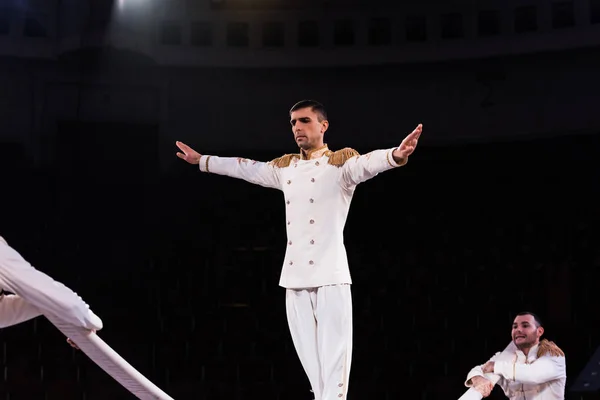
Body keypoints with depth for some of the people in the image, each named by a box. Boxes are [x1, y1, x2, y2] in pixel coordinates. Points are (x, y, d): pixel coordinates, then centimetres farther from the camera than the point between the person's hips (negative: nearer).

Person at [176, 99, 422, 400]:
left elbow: (368, 163, -22)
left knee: (333, 357, -10)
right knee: (310, 359, 8)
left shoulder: (341, 161, -2)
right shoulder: (285, 167, 18)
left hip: (330, 276, -6)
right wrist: (200, 160, 40)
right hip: (295, 278, 6)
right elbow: (246, 168, 31)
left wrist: (397, 155, -44)